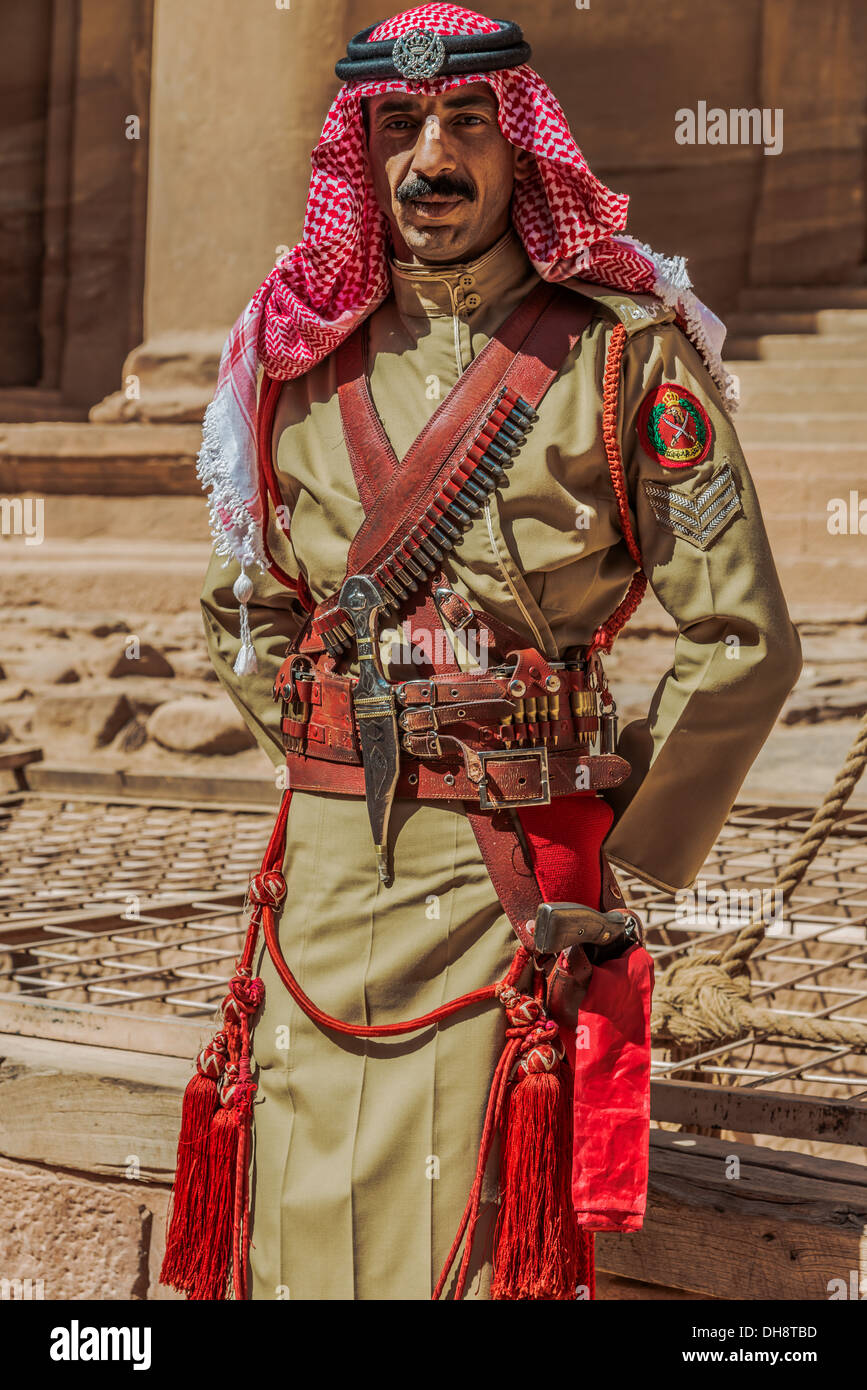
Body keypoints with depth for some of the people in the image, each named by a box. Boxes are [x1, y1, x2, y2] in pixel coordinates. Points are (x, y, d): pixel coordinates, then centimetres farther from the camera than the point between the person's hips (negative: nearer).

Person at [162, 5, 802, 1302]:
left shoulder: (627, 352, -4)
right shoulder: (300, 358, 7)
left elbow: (743, 642, -2)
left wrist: (625, 860, -1)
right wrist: (337, 761, 11)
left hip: (515, 871, -3)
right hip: (326, 864, 3)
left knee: (476, 1240, 1)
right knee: (307, 1230, 6)